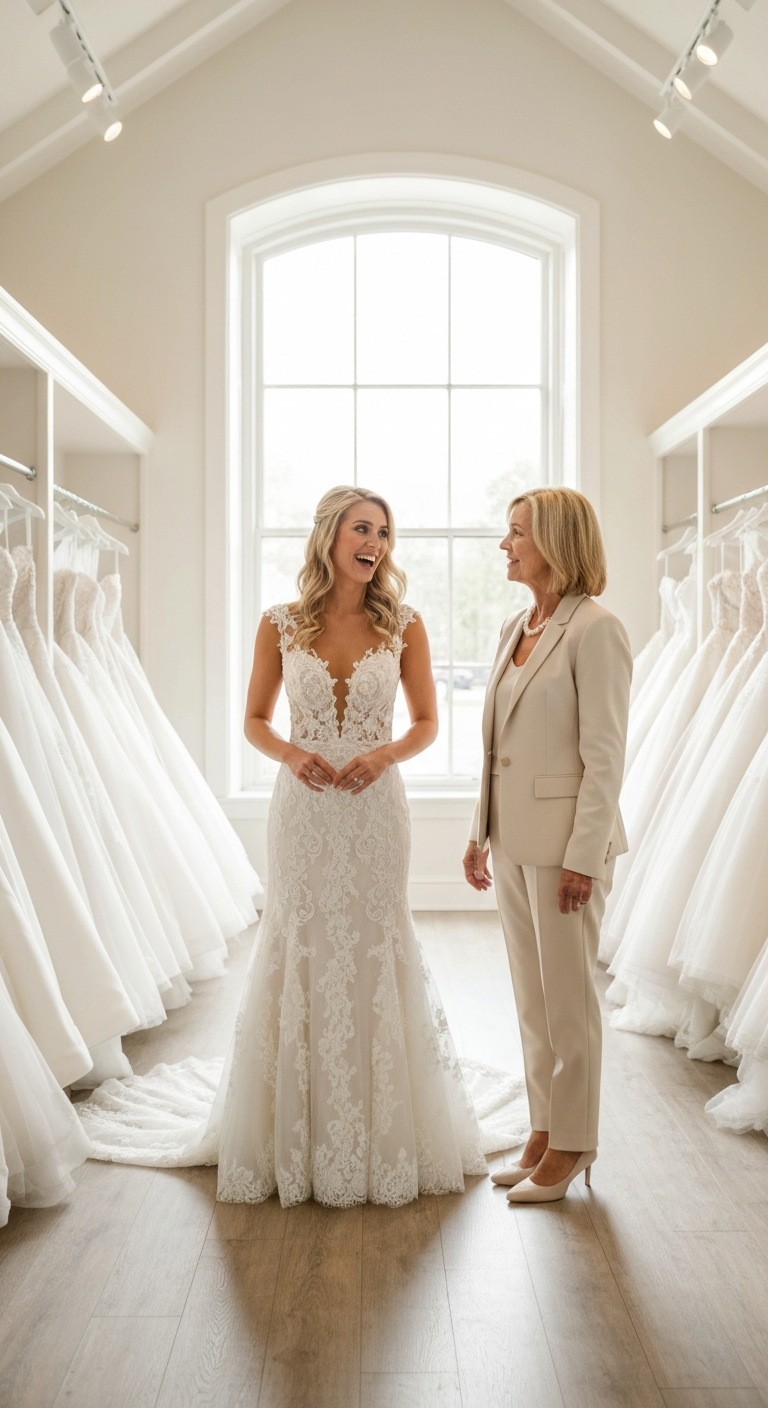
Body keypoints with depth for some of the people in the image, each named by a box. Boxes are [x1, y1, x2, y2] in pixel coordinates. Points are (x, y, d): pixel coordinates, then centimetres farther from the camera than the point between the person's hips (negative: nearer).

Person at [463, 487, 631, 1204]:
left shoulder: (595, 630, -13)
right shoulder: (514, 628, 12)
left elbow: (604, 755, -16)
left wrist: (583, 858, -18)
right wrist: (480, 833, 14)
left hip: (565, 839, -8)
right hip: (513, 839, 8)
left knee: (568, 1000, 4)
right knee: (530, 998, 16)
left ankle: (570, 1146, 19)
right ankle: (543, 1134, 29)